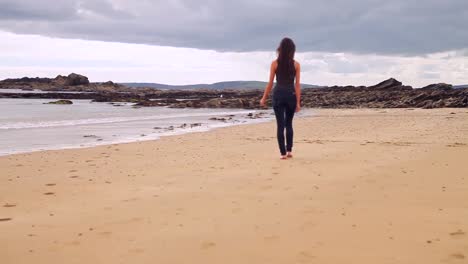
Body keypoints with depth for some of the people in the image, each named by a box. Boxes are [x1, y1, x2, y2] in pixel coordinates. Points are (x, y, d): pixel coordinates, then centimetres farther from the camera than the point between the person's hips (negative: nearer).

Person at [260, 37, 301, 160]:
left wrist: (264, 98, 10)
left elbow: (270, 83, 0)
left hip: (278, 95, -1)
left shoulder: (275, 63, -2)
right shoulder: (296, 64, 0)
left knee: (280, 125, 2)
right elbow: (297, 84, -2)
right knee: (289, 124, 17)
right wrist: (298, 102, 0)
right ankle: (289, 150, 16)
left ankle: (283, 153, 0)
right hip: (291, 95, 1)